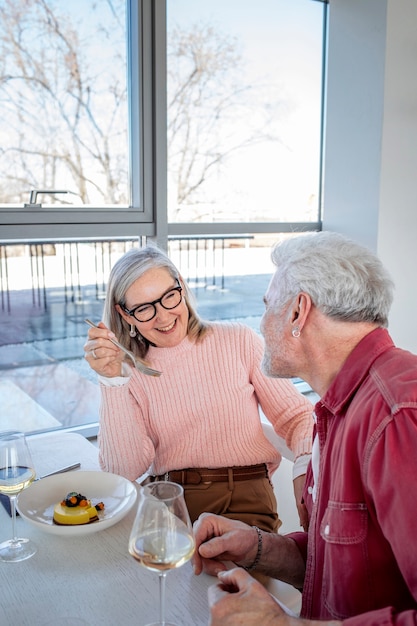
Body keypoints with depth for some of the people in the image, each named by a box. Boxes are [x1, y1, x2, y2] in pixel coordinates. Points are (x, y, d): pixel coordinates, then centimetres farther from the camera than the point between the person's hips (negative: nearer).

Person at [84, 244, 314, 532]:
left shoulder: (240, 342, 5)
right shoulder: (130, 373, 8)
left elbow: (295, 415, 7)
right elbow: (125, 469, -4)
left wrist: (306, 467, -14)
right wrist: (112, 379, -11)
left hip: (244, 497, -2)